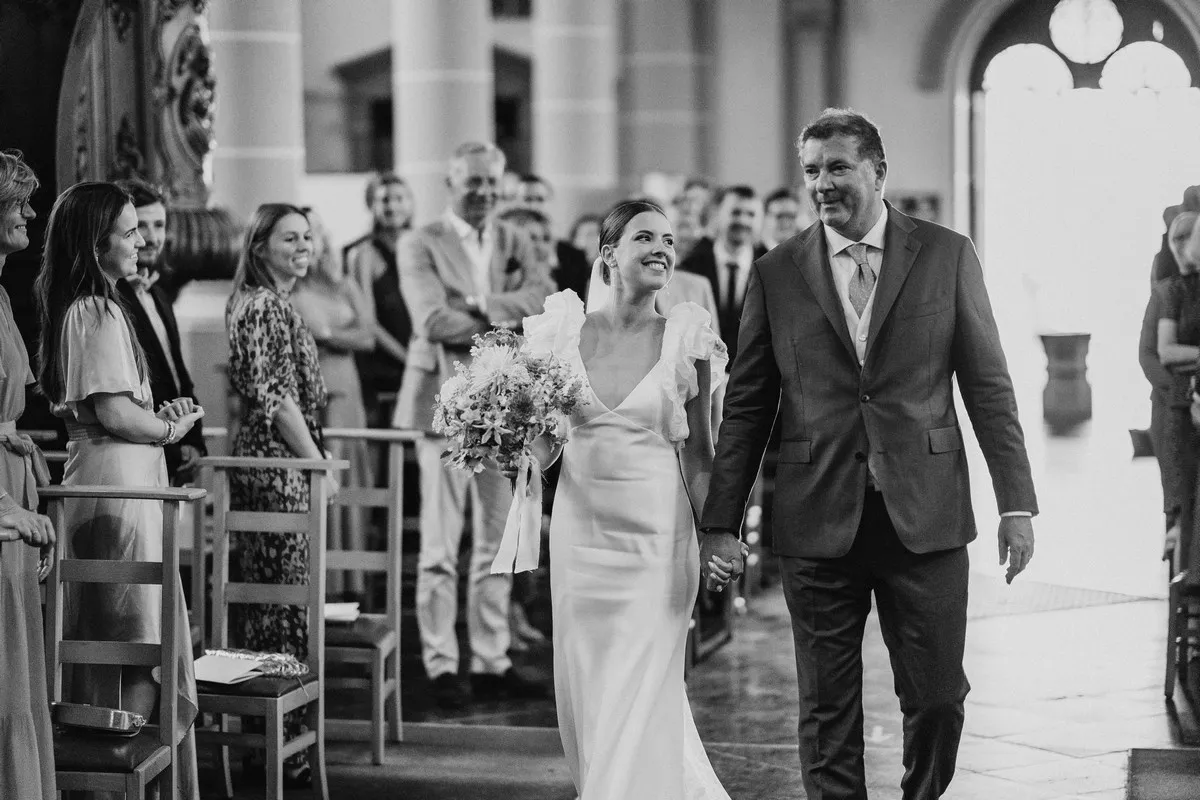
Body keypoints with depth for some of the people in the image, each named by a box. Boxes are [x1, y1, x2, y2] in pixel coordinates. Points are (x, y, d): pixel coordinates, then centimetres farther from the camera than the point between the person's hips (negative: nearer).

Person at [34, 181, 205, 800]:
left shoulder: (72, 309, 14)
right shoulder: (100, 313, -15)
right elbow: (114, 411, -21)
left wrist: (158, 414, 8)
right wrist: (168, 429, -4)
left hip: (89, 476, 10)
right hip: (120, 481, -10)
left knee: (102, 643, 13)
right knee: (142, 645, -4)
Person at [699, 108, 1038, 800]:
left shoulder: (948, 256, 4)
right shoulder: (776, 274, 5)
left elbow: (989, 385, 4)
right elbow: (746, 407, 7)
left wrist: (1017, 504, -2)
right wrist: (721, 523, 2)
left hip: (925, 520, 0)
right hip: (818, 527, 1)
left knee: (938, 698, 3)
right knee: (828, 712, 5)